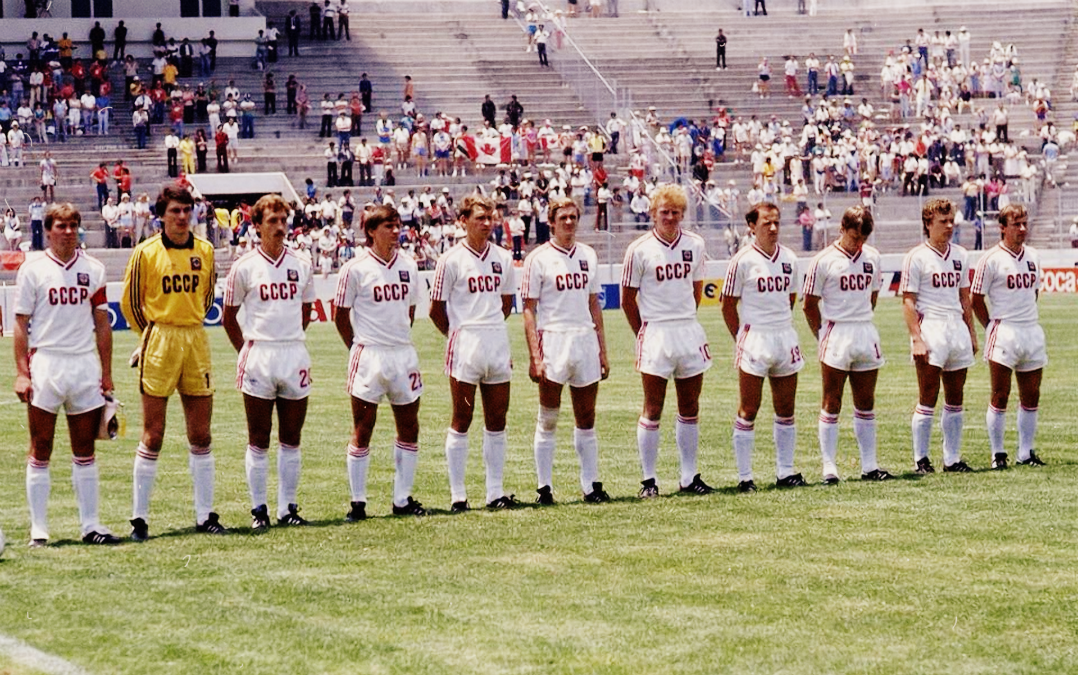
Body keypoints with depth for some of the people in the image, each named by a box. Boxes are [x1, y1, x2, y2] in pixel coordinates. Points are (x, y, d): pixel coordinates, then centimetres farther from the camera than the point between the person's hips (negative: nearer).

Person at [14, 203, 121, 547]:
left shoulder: (93, 269, 9)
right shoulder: (33, 269, 0)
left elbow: (102, 325, 11)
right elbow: (21, 324, 0)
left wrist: (106, 373, 7)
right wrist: (21, 373, -8)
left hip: (85, 365, 3)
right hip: (45, 364, -3)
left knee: (85, 451, 7)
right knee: (40, 451, 0)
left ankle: (90, 525, 11)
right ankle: (38, 530, 4)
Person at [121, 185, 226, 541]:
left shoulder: (204, 251, 6)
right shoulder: (146, 252, -5)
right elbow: (129, 302, 3)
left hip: (196, 341, 4)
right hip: (158, 342, -4)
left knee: (201, 433, 6)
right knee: (153, 434, -2)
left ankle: (205, 515, 12)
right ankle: (139, 518, 4)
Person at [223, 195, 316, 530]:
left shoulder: (301, 266, 8)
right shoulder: (244, 267, -1)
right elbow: (229, 317, 6)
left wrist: (289, 340, 13)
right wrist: (246, 351, 3)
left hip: (295, 355, 3)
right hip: (258, 357, -3)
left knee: (291, 439, 6)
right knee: (258, 440, 1)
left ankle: (287, 508, 13)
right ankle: (259, 509, 7)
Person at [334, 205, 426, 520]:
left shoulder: (408, 265, 8)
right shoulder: (356, 268, -7)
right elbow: (340, 315, -1)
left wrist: (399, 340, 11)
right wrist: (359, 348, 3)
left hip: (403, 353, 5)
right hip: (368, 355, -5)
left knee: (409, 428, 8)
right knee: (362, 431, 0)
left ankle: (402, 499, 18)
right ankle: (358, 502, 7)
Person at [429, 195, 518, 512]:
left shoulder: (503, 258, 9)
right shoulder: (451, 260, -6)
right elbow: (436, 309, 0)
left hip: (498, 345, 5)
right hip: (465, 347, -5)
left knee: (497, 421, 7)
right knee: (461, 420, 1)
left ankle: (495, 492, 13)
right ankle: (458, 495, 4)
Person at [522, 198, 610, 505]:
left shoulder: (588, 255, 12)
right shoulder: (538, 258, -3)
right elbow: (529, 310, -4)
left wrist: (602, 350, 12)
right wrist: (534, 356, -12)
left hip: (585, 341, 4)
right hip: (553, 340, -4)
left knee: (587, 420, 7)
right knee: (548, 419, 0)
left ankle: (591, 485, 12)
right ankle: (545, 487, 4)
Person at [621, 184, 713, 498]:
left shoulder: (695, 245, 6)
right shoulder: (639, 249, -5)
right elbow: (627, 299, 1)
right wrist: (645, 333, 4)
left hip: (689, 331, 4)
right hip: (655, 333, -4)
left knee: (690, 409, 9)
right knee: (653, 410, -1)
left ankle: (689, 477, 16)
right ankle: (649, 479, 4)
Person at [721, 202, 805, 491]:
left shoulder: (789, 258, 8)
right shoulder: (743, 260, -7)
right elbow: (728, 305, -2)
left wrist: (779, 324, 13)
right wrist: (742, 339, -1)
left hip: (785, 337, 5)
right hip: (754, 339, -5)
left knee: (786, 410, 9)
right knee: (748, 410, -2)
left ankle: (785, 472, 16)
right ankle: (744, 476, 3)